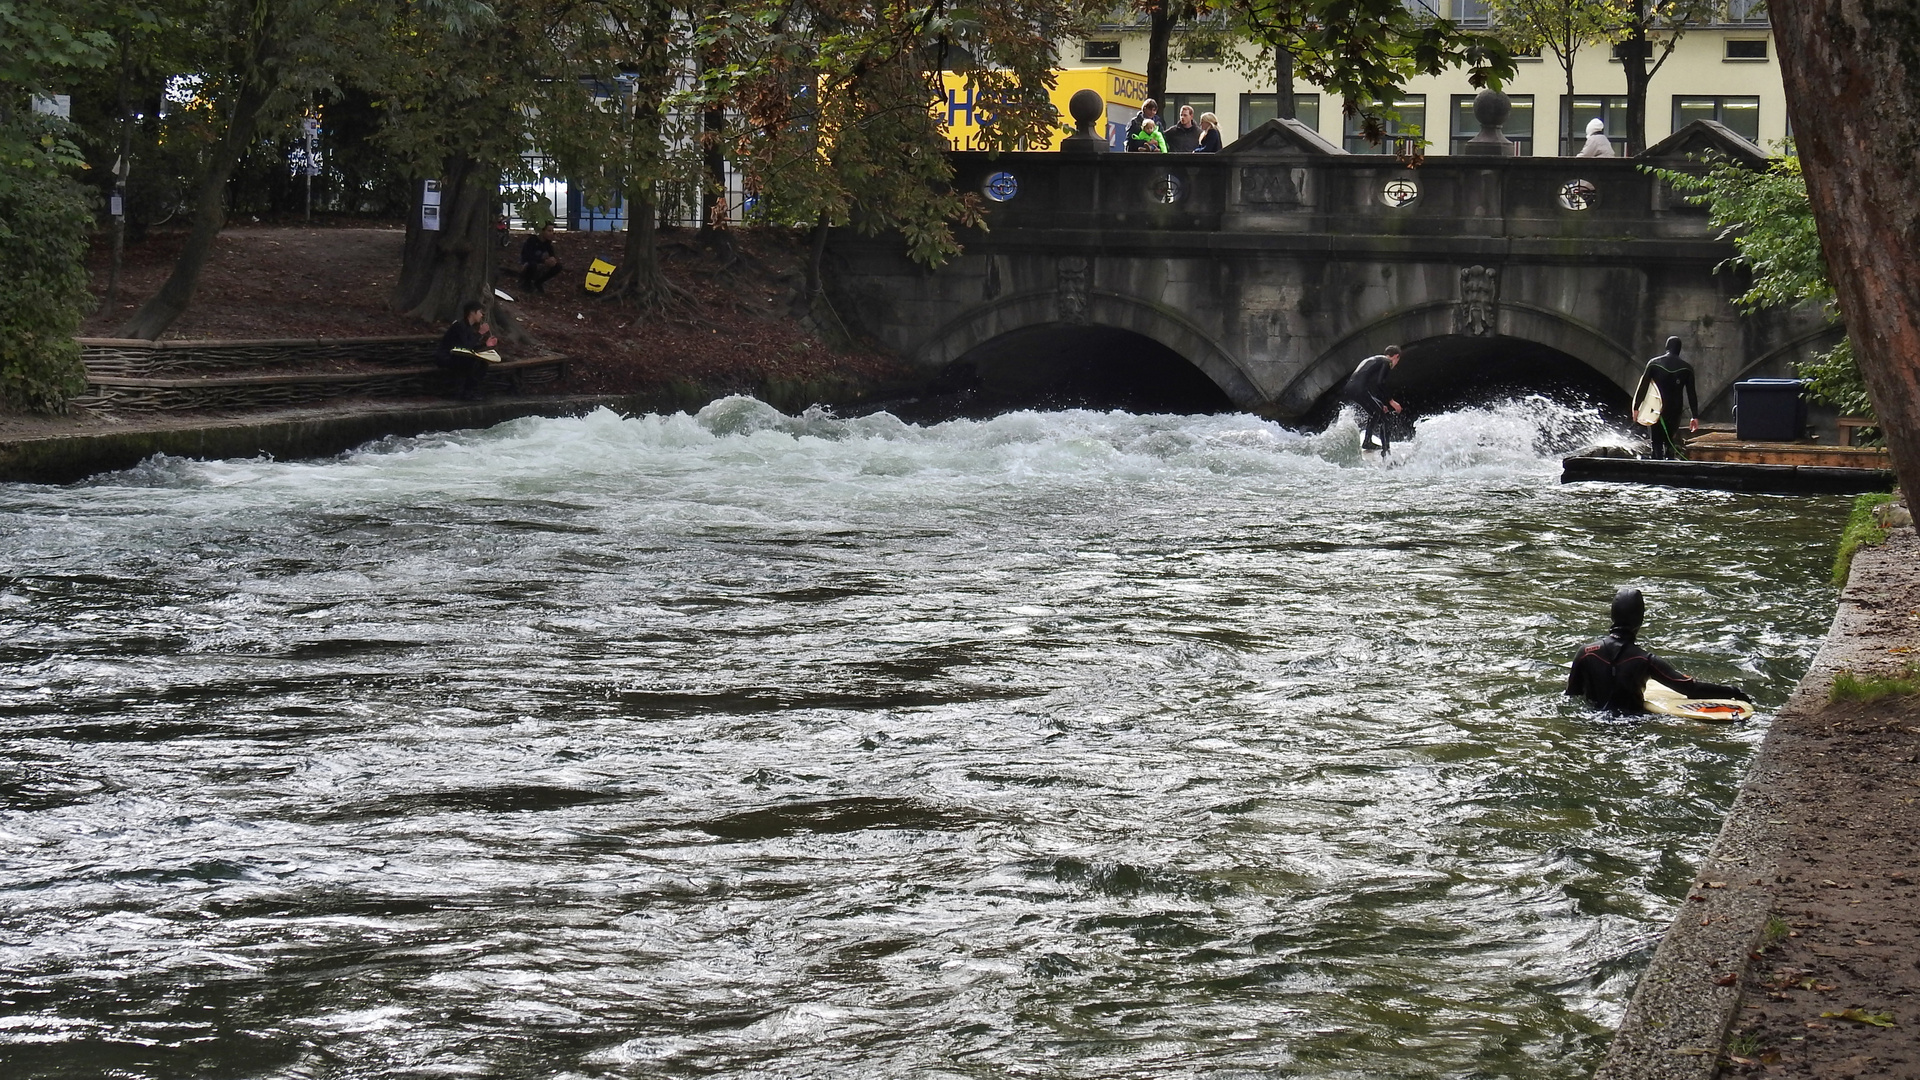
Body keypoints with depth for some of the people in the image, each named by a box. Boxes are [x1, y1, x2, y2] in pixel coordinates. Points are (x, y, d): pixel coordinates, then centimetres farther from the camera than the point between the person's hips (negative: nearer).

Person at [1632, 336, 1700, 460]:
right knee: (1669, 441, 17)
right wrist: (1695, 416, 3)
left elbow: (1642, 387, -3)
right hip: (1674, 412, 1)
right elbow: (1691, 394, 1)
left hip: (1656, 410, -1)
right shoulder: (1687, 368, 1)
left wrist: (1636, 407, 1)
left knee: (1657, 442, 2)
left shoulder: (1653, 363, -1)